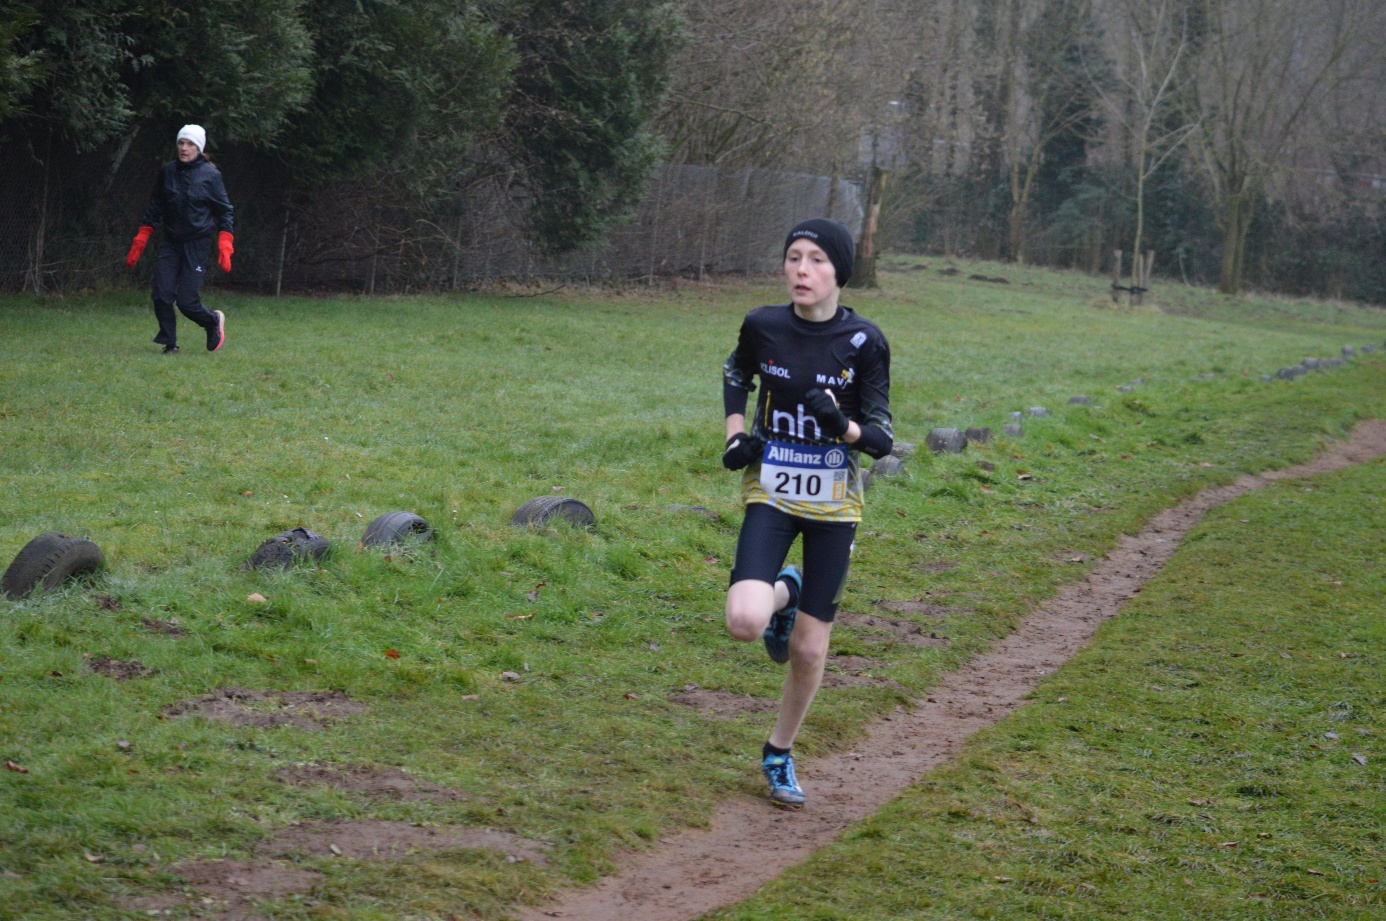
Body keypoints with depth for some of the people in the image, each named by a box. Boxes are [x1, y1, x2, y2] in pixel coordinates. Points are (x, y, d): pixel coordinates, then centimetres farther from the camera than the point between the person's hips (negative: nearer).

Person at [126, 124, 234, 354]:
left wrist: (225, 247, -11)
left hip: (197, 246, -4)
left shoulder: (211, 175, -5)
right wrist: (139, 242, 10)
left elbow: (225, 212, -1)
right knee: (161, 296, -8)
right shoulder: (167, 172, 5)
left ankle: (214, 321, 23)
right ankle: (169, 343, 11)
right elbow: (154, 208, 13)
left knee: (187, 302, -8)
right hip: (170, 242, 4)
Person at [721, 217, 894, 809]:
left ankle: (779, 755, 29)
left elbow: (882, 439, -8)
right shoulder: (763, 326, -7)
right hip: (771, 494, 0)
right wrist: (736, 435, -1)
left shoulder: (864, 342, -11)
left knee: (809, 649, 4)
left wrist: (843, 425, -29)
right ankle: (784, 593, 15)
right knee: (745, 622, -22)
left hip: (833, 505, 0)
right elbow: (736, 377, 16)